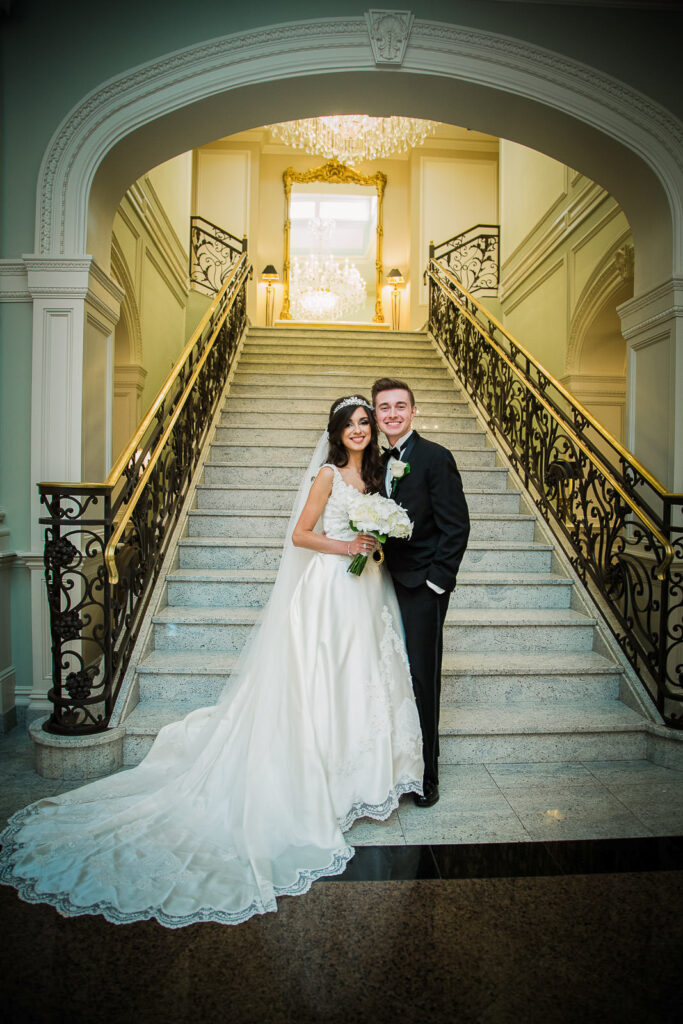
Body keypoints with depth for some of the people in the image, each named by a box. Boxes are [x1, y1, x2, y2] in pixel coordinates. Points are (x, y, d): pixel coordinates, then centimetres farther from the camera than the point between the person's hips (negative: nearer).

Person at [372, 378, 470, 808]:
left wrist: (437, 580, -15)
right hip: (390, 583, 7)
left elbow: (456, 526, -13)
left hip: (422, 585, -6)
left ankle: (426, 775, 20)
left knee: (423, 679, 3)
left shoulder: (435, 457, -10)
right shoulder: (383, 462, 12)